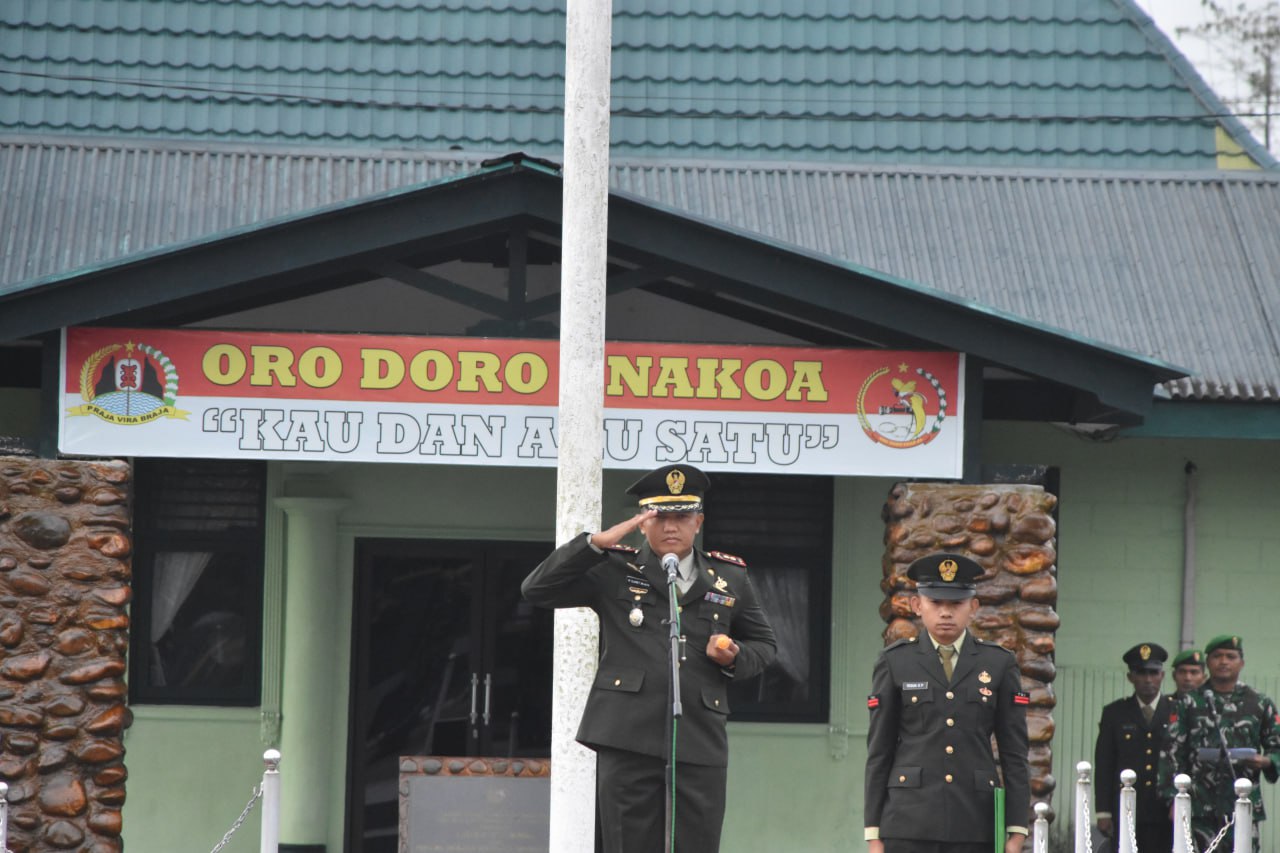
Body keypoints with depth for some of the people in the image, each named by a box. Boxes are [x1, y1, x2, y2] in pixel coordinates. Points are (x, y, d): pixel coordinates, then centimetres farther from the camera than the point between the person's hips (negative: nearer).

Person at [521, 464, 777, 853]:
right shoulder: (614, 572, 8)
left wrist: (733, 658, 1)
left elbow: (763, 644, 25)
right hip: (628, 740, -2)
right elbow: (538, 588, 0)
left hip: (700, 744, 2)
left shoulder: (730, 579, 15)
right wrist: (597, 543, -9)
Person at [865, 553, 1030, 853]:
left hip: (975, 825, 1)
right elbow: (878, 752, 6)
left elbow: (1014, 754, 7)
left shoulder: (999, 664, 8)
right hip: (908, 825, -1)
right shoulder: (895, 663, 6)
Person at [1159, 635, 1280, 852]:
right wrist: (1174, 800, -5)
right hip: (1202, 807, 0)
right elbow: (1172, 753, 4)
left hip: (1244, 807, 0)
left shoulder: (1260, 704, 12)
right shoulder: (1188, 704, 9)